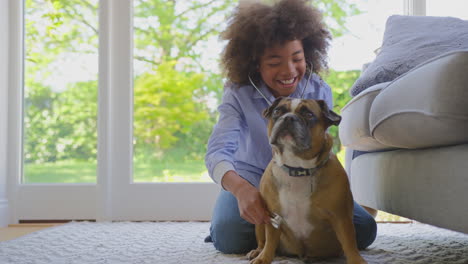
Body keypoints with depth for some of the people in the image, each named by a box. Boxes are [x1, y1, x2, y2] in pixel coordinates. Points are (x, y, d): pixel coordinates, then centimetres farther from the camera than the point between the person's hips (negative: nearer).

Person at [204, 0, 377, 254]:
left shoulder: (319, 92, -12)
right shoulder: (238, 95, -19)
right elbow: (217, 151, -33)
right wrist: (241, 189, -55)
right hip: (251, 182, -3)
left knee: (363, 229, -15)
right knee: (229, 236, -34)